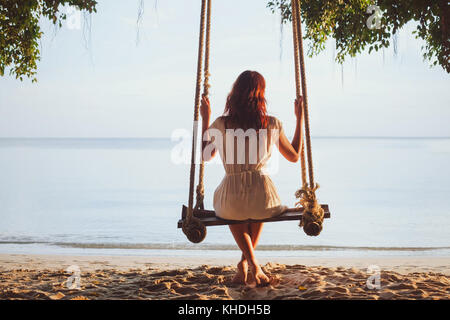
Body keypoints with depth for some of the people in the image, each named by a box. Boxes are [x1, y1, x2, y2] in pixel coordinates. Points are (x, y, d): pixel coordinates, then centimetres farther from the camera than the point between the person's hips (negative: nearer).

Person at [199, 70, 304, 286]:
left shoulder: (221, 124, -1)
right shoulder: (272, 124, -1)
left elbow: (206, 156, 18)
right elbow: (294, 156, 15)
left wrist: (205, 119, 24)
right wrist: (299, 118, 23)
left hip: (231, 202, -1)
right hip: (263, 199, 1)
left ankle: (253, 263, 16)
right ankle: (244, 262, 30)